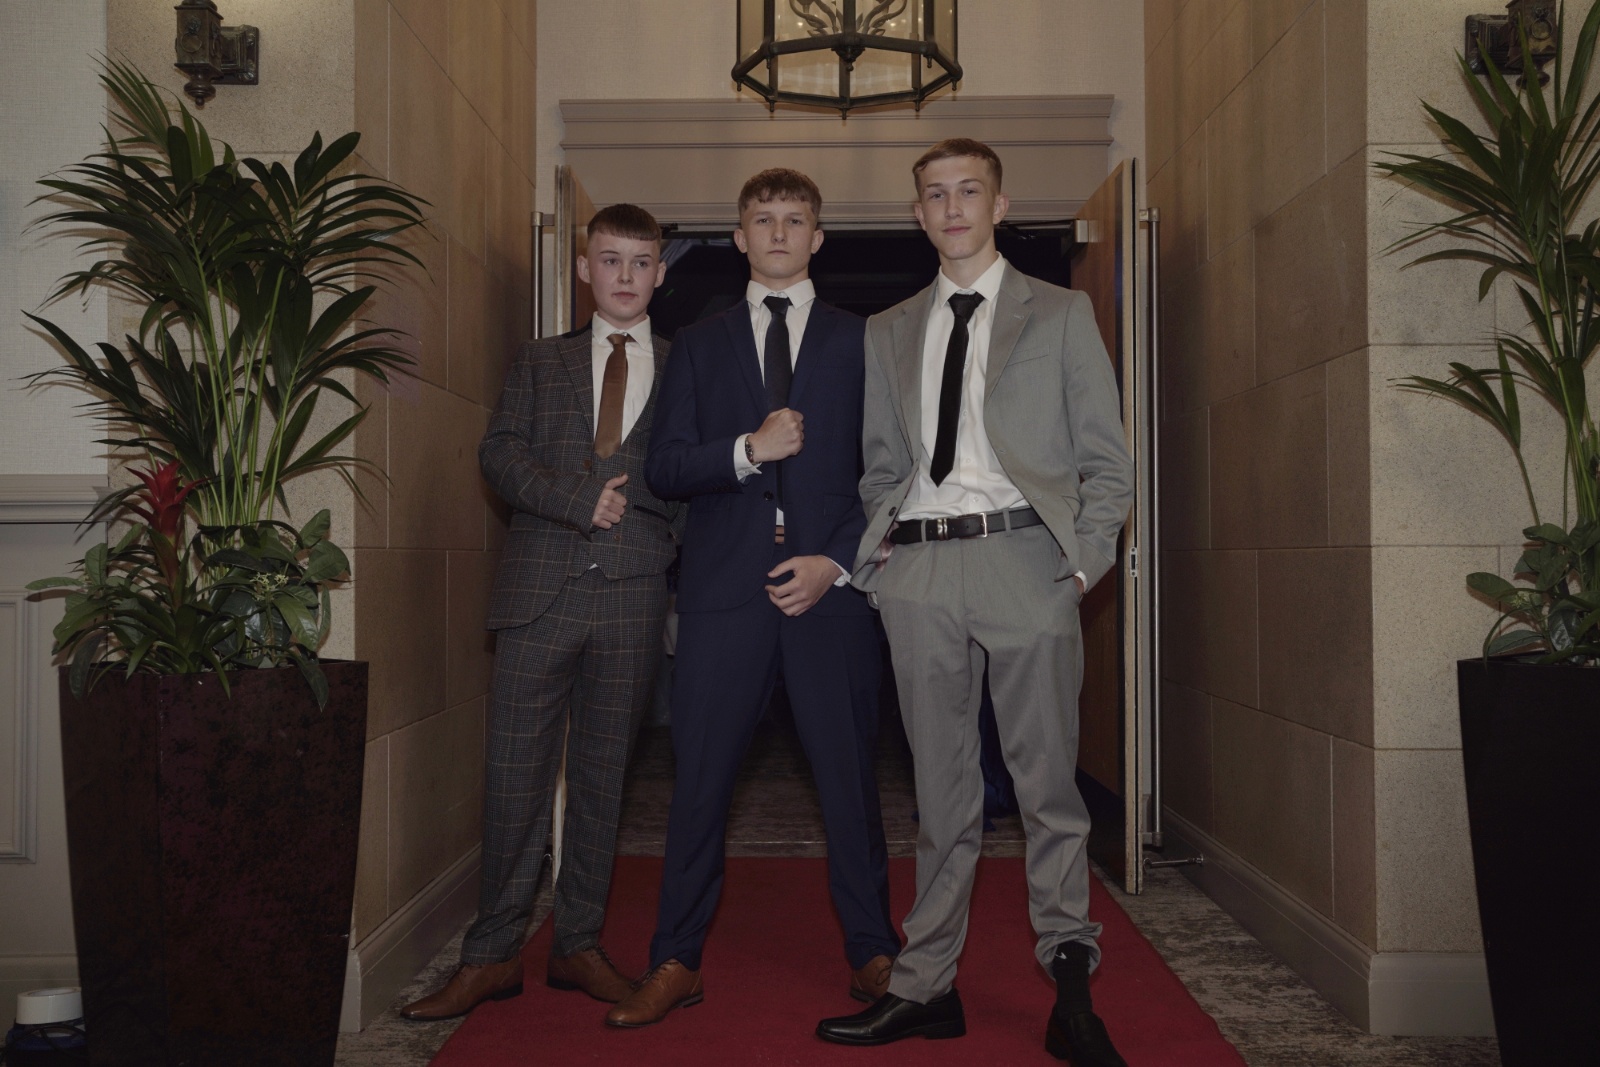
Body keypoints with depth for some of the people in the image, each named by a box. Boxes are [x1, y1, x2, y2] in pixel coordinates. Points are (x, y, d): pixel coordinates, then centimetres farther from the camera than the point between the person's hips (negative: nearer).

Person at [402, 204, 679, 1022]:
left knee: (603, 772, 7)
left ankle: (579, 945, 19)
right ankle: (494, 955, 9)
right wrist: (580, 501, -10)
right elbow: (499, 454, 2)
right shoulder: (540, 363, 14)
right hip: (541, 588, 0)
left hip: (633, 592, 0)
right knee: (515, 773, -1)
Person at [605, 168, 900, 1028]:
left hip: (831, 585, 0)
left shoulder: (860, 342, 12)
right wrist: (747, 449, -11)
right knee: (699, 778, 3)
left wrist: (836, 561, -6)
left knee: (848, 775, 4)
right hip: (723, 587, 1)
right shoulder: (698, 345, 15)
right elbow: (663, 469, 6)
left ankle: (872, 953, 19)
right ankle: (676, 962, 15)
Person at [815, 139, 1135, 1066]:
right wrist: (877, 544, 3)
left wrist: (1084, 562, -6)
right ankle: (927, 988, 17)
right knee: (942, 791, 9)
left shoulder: (1062, 315, 10)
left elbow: (1108, 461, 6)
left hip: (1023, 555, -3)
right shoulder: (888, 332, 19)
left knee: (1048, 785, -1)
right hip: (919, 570, 3)